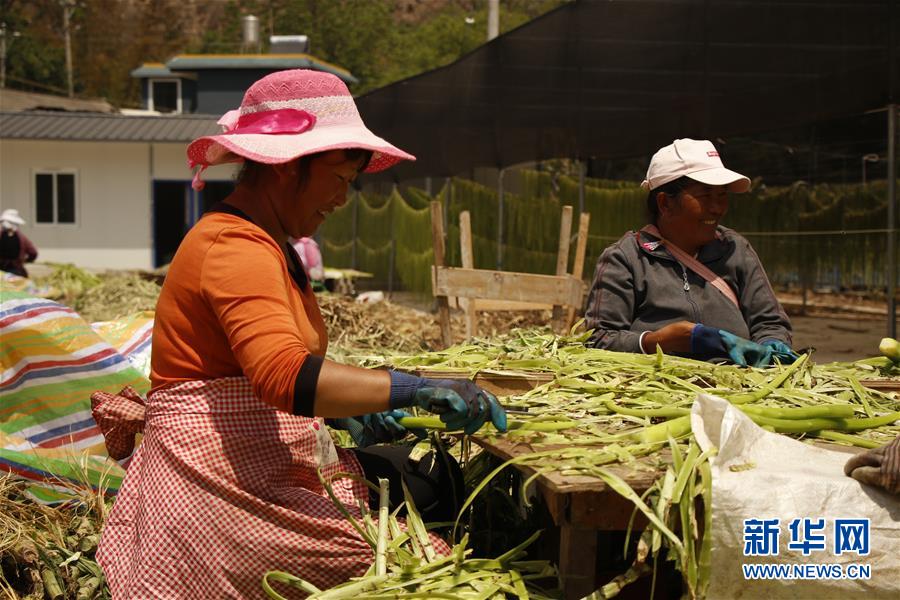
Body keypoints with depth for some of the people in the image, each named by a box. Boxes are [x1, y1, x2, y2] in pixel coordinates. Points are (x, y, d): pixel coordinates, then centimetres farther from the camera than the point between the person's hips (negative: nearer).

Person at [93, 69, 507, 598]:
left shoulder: (271, 246, 20)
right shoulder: (236, 247, -15)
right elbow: (283, 375, -29)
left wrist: (347, 412, 6)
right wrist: (415, 391, -29)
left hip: (277, 468, 10)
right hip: (226, 479, -10)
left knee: (433, 477, -6)